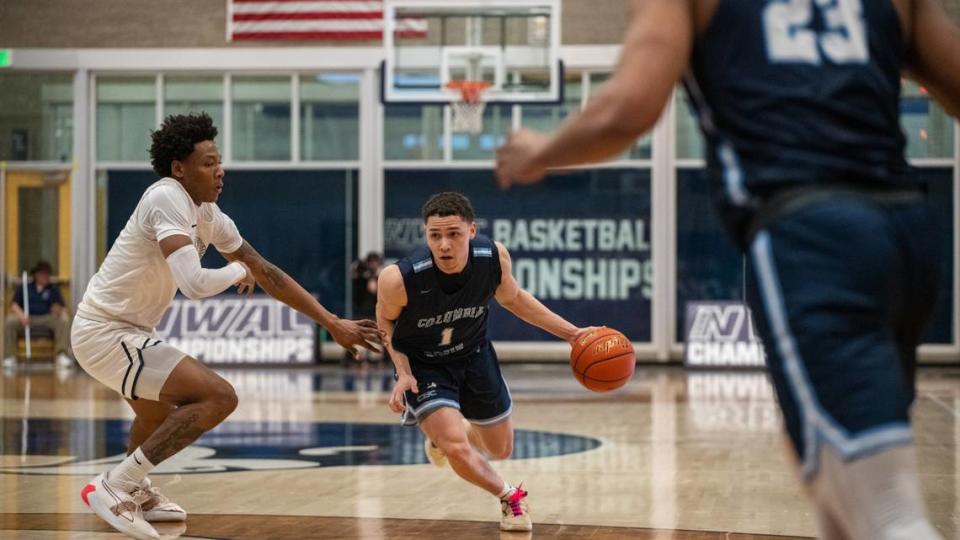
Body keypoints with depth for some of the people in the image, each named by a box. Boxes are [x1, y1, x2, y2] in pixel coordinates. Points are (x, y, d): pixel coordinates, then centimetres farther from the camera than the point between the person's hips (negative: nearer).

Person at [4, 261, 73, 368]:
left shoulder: (53, 288, 14)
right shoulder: (24, 287, 15)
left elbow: (62, 308, 5)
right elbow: (14, 305, 6)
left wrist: (59, 310, -22)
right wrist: (21, 315, -16)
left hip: (47, 318, 0)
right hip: (28, 319, 0)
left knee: (64, 322, -31)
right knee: (9, 322, -29)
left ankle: (62, 354, -37)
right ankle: (9, 357, -27)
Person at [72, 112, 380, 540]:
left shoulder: (208, 215, 6)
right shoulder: (167, 199, -21)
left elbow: (267, 273, 12)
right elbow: (194, 284, -33)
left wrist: (332, 323, 12)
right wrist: (238, 270, -10)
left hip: (117, 328, 10)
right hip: (107, 332, -10)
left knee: (159, 408, 35)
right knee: (218, 397, -19)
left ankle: (136, 493, 56)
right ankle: (113, 487, -14)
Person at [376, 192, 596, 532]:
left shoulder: (494, 257, -26)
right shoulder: (399, 279, -35)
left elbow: (512, 298, -2)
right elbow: (385, 321, -10)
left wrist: (571, 333, -5)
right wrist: (403, 373, -20)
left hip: (473, 355, 4)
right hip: (422, 365, -4)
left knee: (501, 450, 17)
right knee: (457, 450, -22)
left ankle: (443, 433, 50)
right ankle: (510, 497, 9)